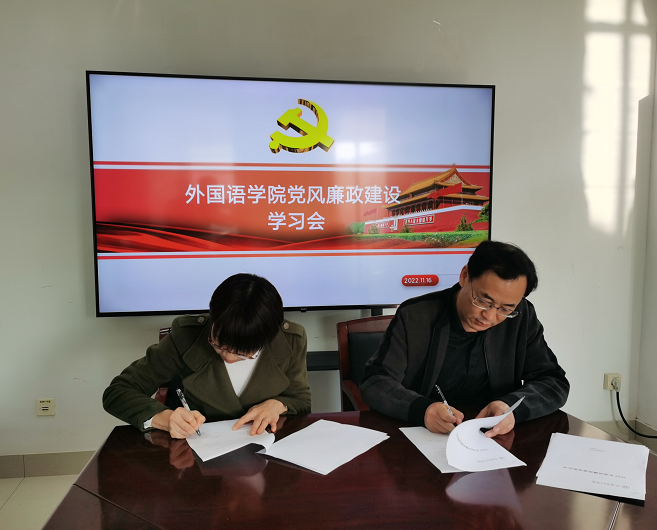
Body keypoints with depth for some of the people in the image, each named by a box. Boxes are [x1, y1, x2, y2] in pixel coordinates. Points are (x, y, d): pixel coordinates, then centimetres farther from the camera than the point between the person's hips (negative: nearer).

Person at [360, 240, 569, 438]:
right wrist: (421, 409, -29)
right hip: (418, 440, -1)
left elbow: (554, 383, 0)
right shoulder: (415, 315, -9)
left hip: (493, 443, 2)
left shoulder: (522, 318, -3)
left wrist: (513, 406, -21)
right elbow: (375, 382, -10)